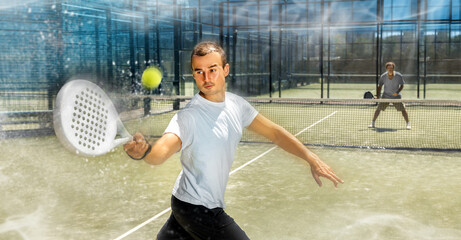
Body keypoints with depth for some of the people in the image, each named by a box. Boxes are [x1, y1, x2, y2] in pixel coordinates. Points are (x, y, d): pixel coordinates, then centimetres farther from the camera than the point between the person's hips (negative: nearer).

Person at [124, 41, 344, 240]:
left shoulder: (235, 104, 0)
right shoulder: (188, 117, -24)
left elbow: (274, 132, 7)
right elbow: (163, 149, -40)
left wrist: (311, 158, 2)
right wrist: (143, 151, -63)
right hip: (198, 208, -7)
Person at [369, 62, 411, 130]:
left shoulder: (399, 76, -14)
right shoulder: (383, 76, -12)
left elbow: (402, 85, -4)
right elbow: (379, 87, -3)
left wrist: (397, 92, -22)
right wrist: (377, 97, -12)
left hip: (396, 96, -1)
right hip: (386, 96, 1)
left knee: (403, 109, -10)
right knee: (378, 108, -5)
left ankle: (408, 124, 3)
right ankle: (372, 123, 9)